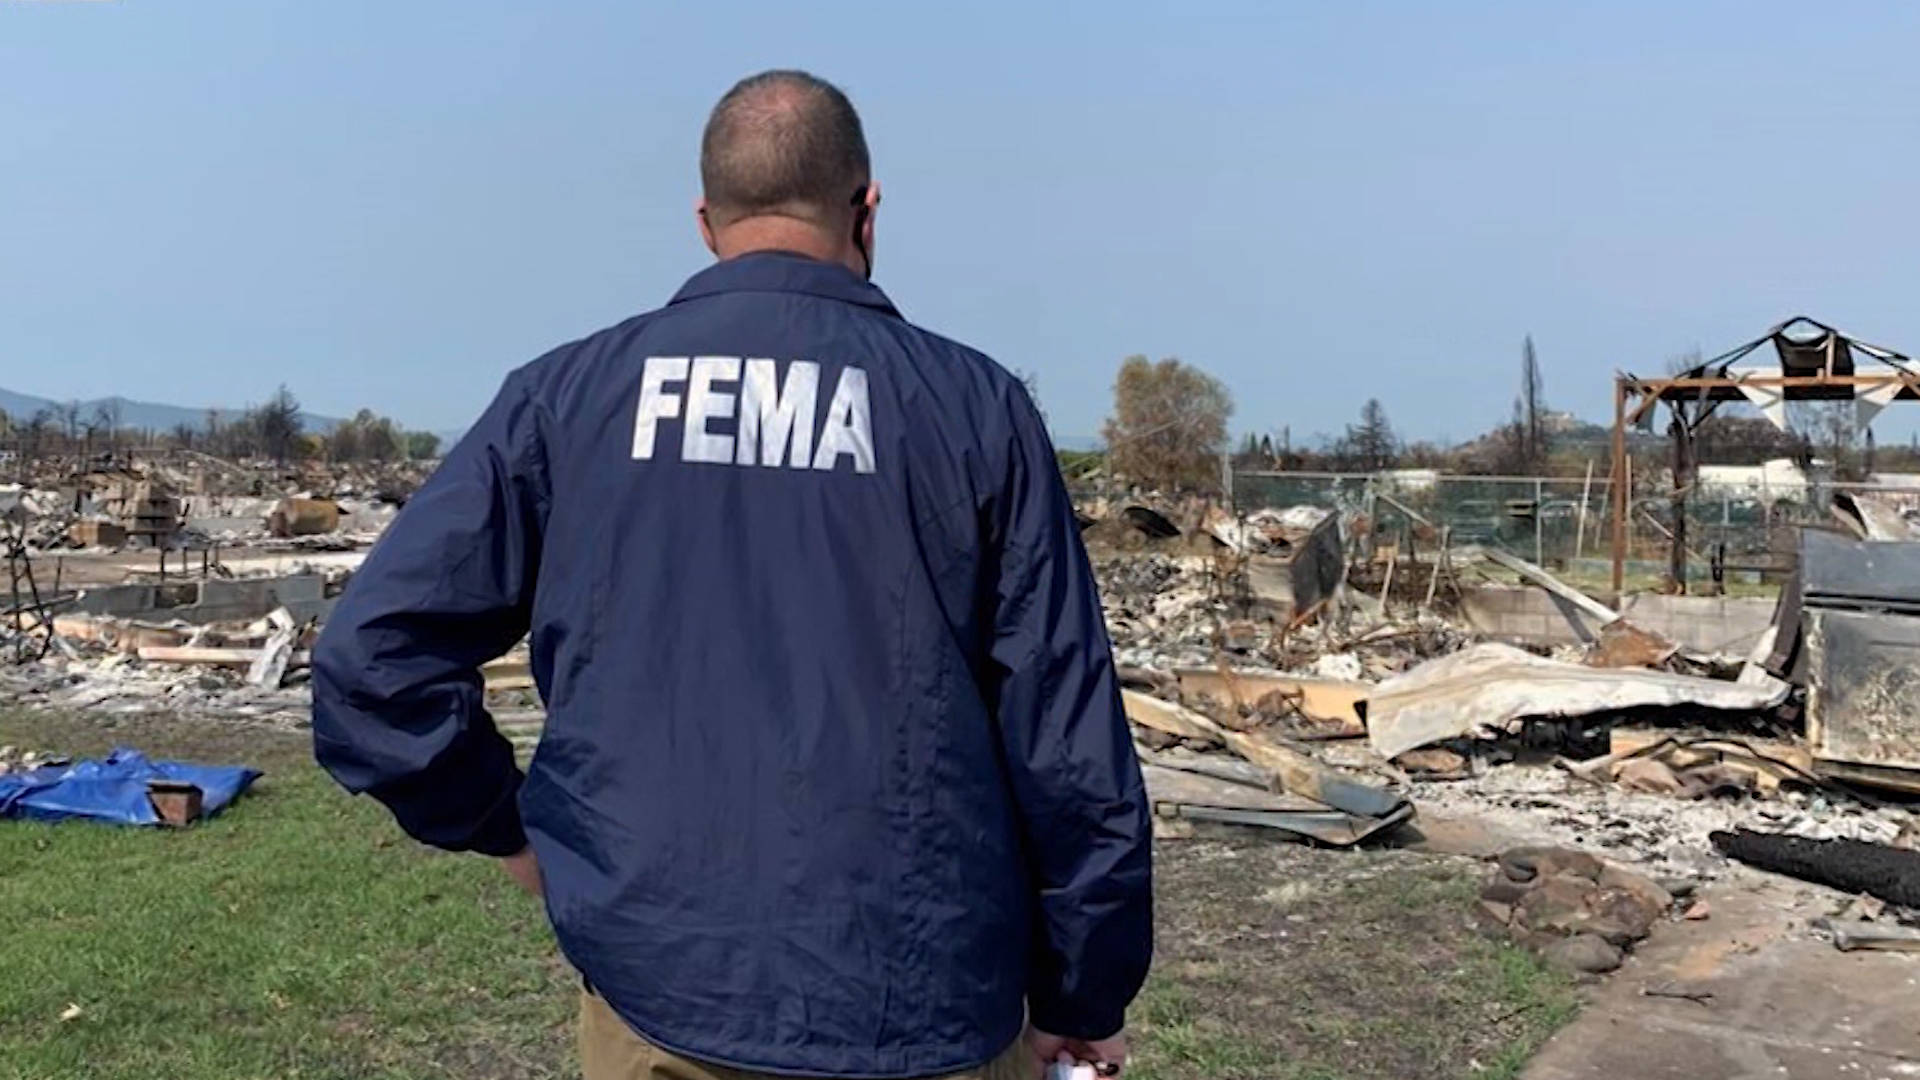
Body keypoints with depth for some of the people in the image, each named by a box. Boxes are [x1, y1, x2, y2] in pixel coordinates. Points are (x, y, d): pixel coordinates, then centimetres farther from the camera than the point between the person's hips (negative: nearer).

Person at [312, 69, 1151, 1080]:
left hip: (658, 997, 2)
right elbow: (1071, 751, -4)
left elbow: (371, 658, -5)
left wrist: (508, 826, 8)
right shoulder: (974, 404, -5)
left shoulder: (569, 393, -1)